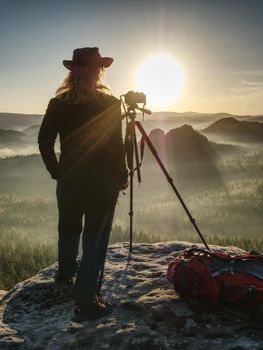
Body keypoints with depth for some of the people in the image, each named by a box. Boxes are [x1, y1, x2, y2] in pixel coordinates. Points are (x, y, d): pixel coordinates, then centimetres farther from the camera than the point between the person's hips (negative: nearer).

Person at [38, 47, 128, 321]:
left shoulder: (58, 104, 0)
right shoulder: (109, 103, -10)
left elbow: (44, 142, 2)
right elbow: (116, 146, -11)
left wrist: (57, 172, 12)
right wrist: (122, 176, 1)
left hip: (68, 180, 5)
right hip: (102, 182, -4)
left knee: (69, 229, 23)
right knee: (95, 238, 4)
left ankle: (65, 274, 48)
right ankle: (85, 301, 5)